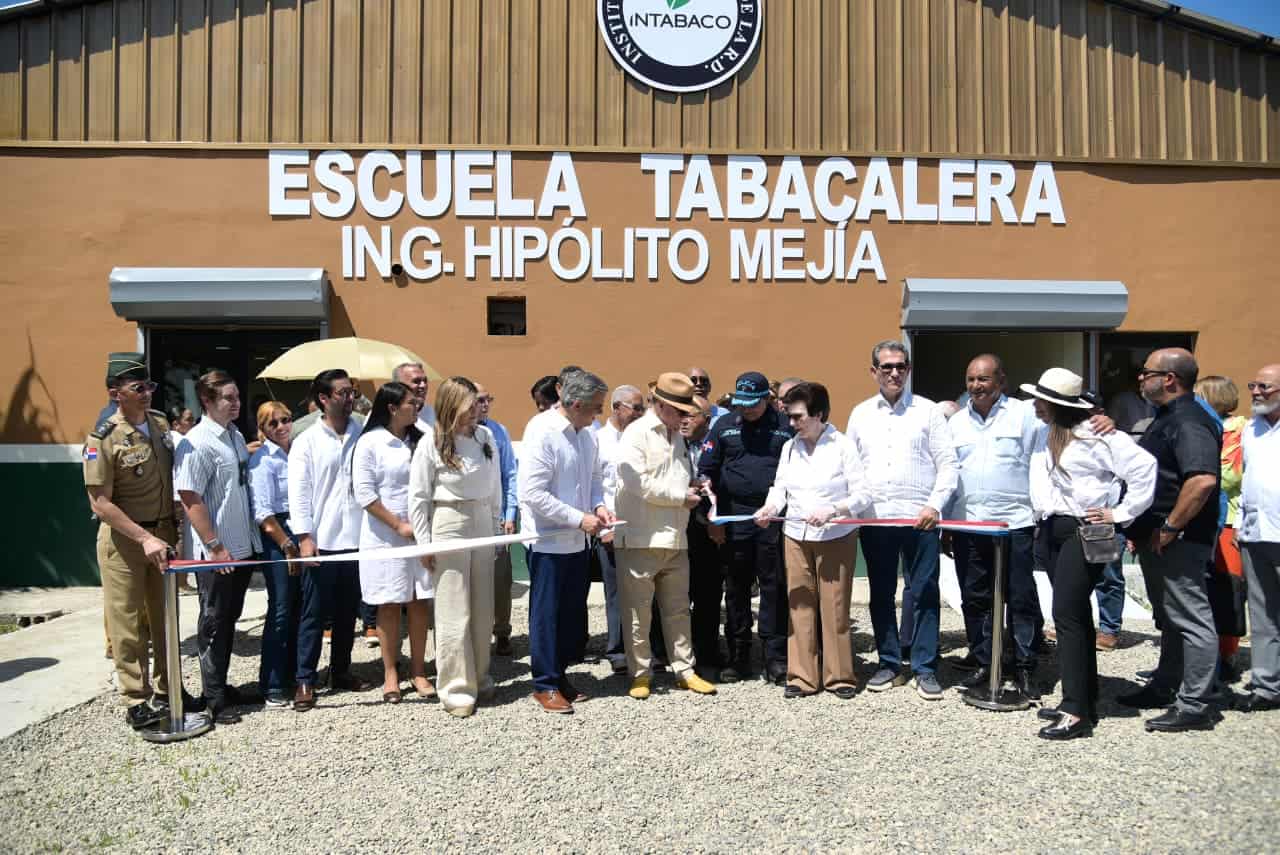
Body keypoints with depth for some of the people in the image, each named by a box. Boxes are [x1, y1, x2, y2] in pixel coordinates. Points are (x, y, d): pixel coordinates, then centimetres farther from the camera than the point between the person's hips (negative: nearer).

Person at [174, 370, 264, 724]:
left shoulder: (236, 436, 9)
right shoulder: (197, 443, -15)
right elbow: (190, 500, -18)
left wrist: (251, 538, 14)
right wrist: (214, 546, -18)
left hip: (242, 547, 8)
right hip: (216, 552, -8)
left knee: (229, 619, 17)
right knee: (214, 623, 5)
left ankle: (223, 686, 30)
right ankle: (214, 699, 18)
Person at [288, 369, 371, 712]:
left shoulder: (363, 435, 5)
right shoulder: (306, 442, -1)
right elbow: (298, 493, -5)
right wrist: (305, 537, -13)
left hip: (356, 540, 3)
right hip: (322, 542, -3)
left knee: (348, 612, 14)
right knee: (314, 613, 4)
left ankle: (341, 671, 28)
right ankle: (305, 680, 14)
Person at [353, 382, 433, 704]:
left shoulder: (418, 441, 7)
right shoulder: (370, 443, -7)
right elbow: (364, 493, -9)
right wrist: (398, 525, -11)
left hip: (419, 533, 4)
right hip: (385, 536, -4)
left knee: (419, 602, 6)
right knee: (389, 604, 5)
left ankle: (418, 672, 17)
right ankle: (390, 674, 17)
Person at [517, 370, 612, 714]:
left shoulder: (586, 435, 5)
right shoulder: (542, 432, -18)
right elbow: (532, 493, -23)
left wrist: (598, 505, -2)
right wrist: (579, 518, -20)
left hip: (577, 541, 7)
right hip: (548, 541, -7)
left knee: (573, 614, 15)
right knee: (546, 614, 5)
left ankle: (559, 672, 31)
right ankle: (545, 684, 18)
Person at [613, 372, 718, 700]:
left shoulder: (677, 437, 16)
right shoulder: (636, 433, -8)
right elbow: (637, 483, -19)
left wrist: (694, 488, 8)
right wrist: (681, 497, -12)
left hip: (675, 539, 7)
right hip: (640, 538, -7)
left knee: (678, 609, 14)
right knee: (637, 612, 4)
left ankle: (684, 670, 24)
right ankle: (640, 673, 17)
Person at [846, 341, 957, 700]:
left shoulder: (927, 411, 3)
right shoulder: (860, 414, 11)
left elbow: (947, 463, 1)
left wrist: (935, 505, -10)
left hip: (920, 519, -2)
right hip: (874, 519, 3)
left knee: (924, 595, 1)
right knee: (881, 595, 9)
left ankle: (925, 669, 11)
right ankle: (889, 664, 21)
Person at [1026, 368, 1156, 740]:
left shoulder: (1095, 434, -14)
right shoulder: (1047, 435, 9)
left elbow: (1144, 465, -18)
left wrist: (1121, 513, -13)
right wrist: (1040, 515, 13)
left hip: (1084, 530, -9)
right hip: (1054, 529, 9)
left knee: (1067, 615, -12)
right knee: (1075, 615, 14)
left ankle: (1076, 713, -6)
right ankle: (1084, 701, 25)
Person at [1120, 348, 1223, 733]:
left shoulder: (1189, 422, -18)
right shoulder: (1166, 418, 16)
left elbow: (1203, 479, -32)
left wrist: (1170, 527, -24)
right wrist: (1143, 528, 19)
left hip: (1178, 541, -11)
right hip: (1158, 539, 11)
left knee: (1191, 621, -2)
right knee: (1169, 619, 20)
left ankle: (1194, 707, 5)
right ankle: (1165, 688, 33)